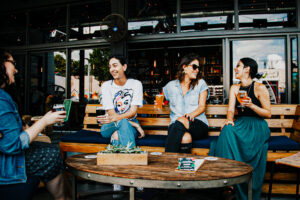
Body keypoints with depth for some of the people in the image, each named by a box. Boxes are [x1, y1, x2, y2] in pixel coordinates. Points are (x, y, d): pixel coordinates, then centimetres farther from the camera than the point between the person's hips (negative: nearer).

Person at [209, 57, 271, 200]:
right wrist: (229, 119, -18)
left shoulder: (260, 88, -2)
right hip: (240, 124, 4)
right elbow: (231, 109, 5)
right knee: (227, 130, -31)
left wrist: (251, 105, -18)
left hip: (257, 126, -4)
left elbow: (268, 114, -2)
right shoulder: (234, 88, 14)